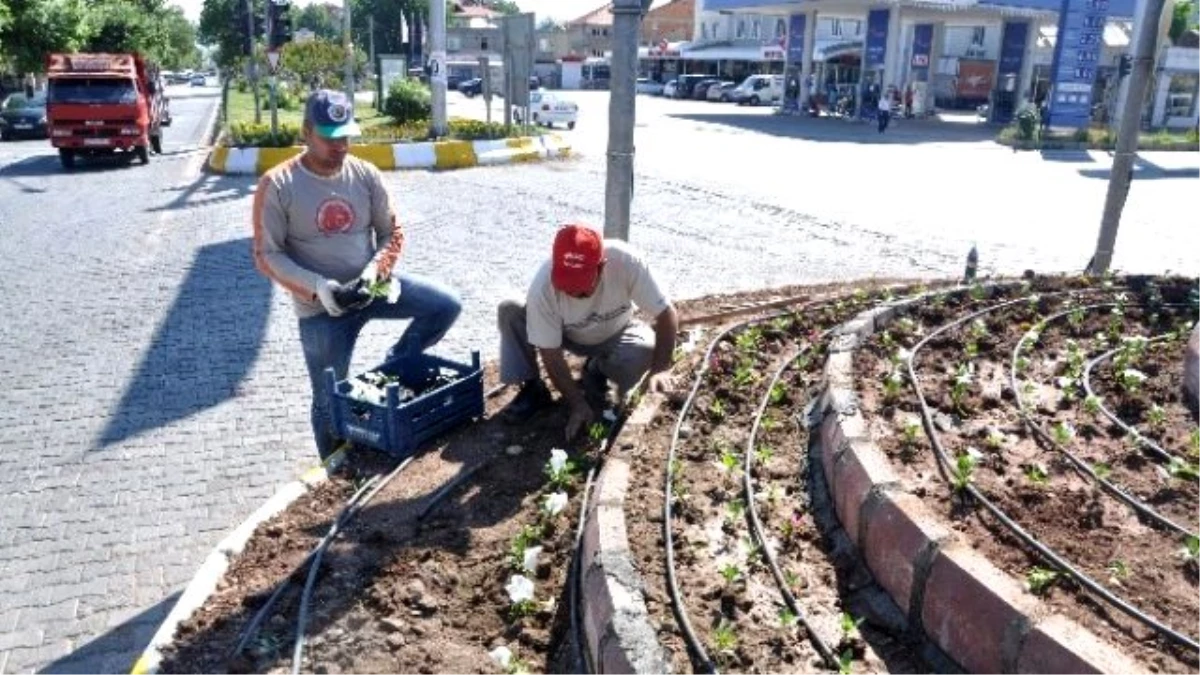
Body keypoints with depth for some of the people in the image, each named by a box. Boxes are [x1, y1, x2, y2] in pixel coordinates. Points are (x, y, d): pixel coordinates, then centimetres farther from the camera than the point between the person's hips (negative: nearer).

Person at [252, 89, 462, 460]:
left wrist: (374, 272, -18)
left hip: (370, 286, 3)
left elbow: (392, 232, 2)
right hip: (320, 307, -3)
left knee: (446, 305, -13)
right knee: (330, 400, 7)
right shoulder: (277, 185, -11)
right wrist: (318, 287, -25)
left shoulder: (366, 174, -3)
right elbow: (267, 255, -11)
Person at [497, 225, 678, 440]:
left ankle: (597, 373, 2)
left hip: (615, 336, 1)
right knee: (509, 311, -25)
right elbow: (551, 356, -25)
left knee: (645, 349, -32)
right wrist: (578, 404, -28)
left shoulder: (625, 261, -36)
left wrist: (660, 370, -38)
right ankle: (533, 389, -5)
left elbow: (666, 313, -28)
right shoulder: (542, 286, -35)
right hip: (567, 336, 0)